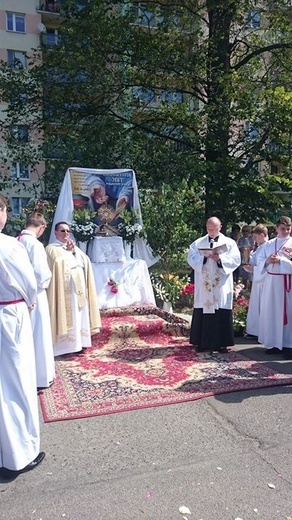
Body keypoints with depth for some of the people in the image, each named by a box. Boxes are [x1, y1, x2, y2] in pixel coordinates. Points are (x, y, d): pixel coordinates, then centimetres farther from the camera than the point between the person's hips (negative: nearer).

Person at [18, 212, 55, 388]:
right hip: (35, 297, -7)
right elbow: (42, 276, -21)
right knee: (38, 336, 7)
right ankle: (41, 377, 20)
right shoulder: (35, 244, -20)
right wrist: (48, 278, -1)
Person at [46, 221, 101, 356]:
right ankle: (64, 345, -1)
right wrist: (68, 252, -8)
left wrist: (74, 251, -5)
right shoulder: (52, 248, -2)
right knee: (66, 316, -7)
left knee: (80, 316, 8)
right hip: (64, 289, -7)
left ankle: (76, 342, 17)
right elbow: (60, 265, -17)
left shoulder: (74, 247, 19)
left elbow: (85, 263, 6)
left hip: (78, 288, 7)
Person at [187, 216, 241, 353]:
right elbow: (191, 258, -1)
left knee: (222, 314, 1)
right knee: (203, 313, 2)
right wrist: (204, 256, -16)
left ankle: (221, 343, 11)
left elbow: (235, 260, -3)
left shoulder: (229, 243, 7)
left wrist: (220, 258, -17)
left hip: (222, 286, -1)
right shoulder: (198, 243, 10)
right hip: (204, 285, 1)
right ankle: (203, 342, 12)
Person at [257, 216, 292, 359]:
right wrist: (268, 261, -8)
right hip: (271, 281, 4)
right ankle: (274, 343, 17)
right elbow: (260, 261, 11)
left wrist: (280, 260, -18)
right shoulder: (269, 244, 12)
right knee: (271, 311, 6)